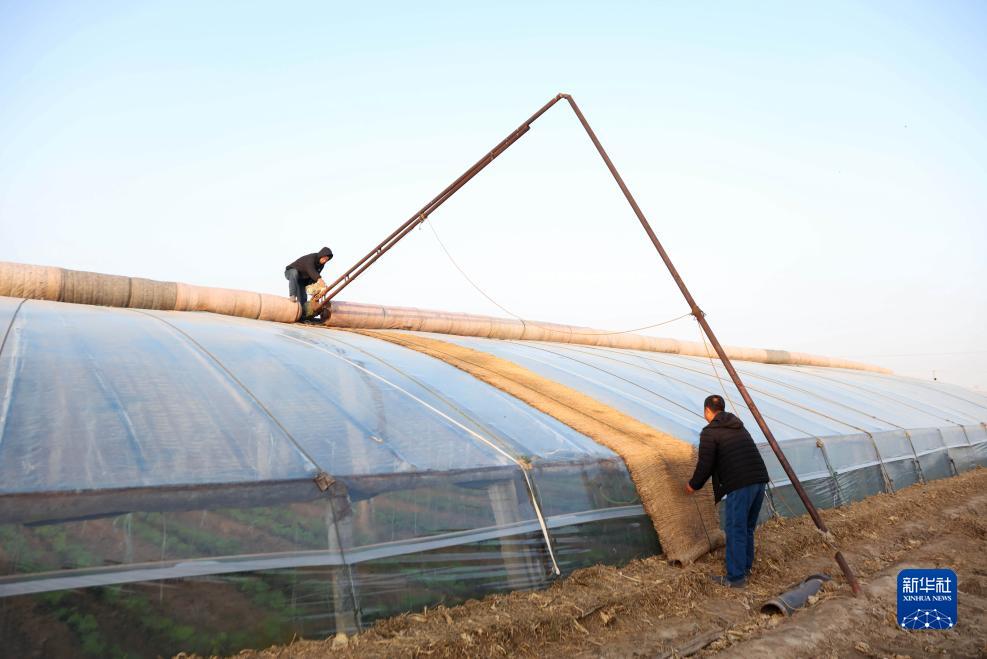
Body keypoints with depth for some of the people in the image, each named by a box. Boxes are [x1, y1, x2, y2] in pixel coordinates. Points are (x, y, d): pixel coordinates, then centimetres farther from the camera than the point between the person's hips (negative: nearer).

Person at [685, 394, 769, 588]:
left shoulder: (710, 432, -2)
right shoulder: (739, 427, 22)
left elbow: (705, 464, -4)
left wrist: (693, 485, 12)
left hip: (740, 484, -8)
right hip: (759, 479, 8)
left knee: (735, 530, 0)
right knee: (748, 528, 20)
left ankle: (735, 578, 5)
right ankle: (746, 567, 30)